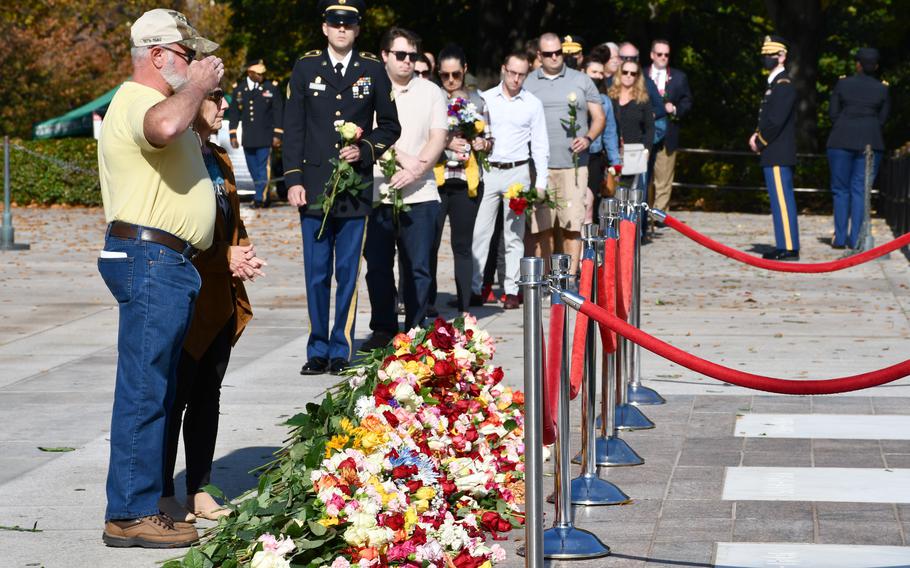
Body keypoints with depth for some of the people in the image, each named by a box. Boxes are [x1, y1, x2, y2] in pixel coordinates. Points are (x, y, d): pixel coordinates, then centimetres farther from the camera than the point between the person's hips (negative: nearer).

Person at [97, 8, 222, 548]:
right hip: (150, 260, -11)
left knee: (158, 391, 13)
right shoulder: (138, 101, -11)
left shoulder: (159, 102, 24)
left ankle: (142, 503, 19)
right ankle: (130, 514, -7)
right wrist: (195, 85, -19)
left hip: (167, 264, 11)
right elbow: (165, 126, -34)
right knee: (144, 390, -9)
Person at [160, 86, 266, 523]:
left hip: (222, 299, 9)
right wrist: (225, 258, -16)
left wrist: (243, 253, 3)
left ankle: (199, 490, 17)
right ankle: (164, 495, 5)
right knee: (175, 395, -3)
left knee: (208, 395, 11)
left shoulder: (218, 158, 17)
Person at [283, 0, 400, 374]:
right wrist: (293, 180, -1)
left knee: (348, 273, 2)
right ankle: (318, 352, 10)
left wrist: (365, 150, -6)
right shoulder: (305, 67, 6)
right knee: (316, 274, 3)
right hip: (314, 188, 0)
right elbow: (293, 128, 6)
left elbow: (389, 126, 12)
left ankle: (341, 351, 9)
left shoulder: (373, 70, 6)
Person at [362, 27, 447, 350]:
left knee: (418, 267, 0)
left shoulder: (431, 92, 10)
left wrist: (415, 171, -12)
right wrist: (402, 159, -13)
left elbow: (438, 139, 3)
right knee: (378, 266, 3)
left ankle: (415, 331, 7)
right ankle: (383, 329, 12)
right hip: (376, 193, 0)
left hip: (419, 193, 0)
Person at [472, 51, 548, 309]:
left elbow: (540, 146, 6)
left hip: (517, 173, 0)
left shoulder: (533, 104, 6)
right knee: (479, 231, -4)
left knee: (514, 235, 4)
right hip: (487, 171, 0)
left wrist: (540, 183, 0)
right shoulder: (485, 99, 6)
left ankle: (512, 290, 8)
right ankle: (474, 287, 0)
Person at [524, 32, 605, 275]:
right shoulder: (527, 84, 11)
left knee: (573, 224, -5)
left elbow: (599, 117, 12)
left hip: (573, 164, -1)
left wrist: (588, 139, -8)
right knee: (540, 227, 0)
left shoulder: (581, 81, 10)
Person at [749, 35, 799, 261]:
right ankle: (786, 246, 15)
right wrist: (758, 135, 8)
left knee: (782, 199, -10)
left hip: (778, 155, -10)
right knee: (781, 199, 11)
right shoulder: (774, 84, 19)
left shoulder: (783, 85, -13)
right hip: (775, 154, 10)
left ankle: (789, 248, -10)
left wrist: (760, 142, -9)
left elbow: (776, 121, -20)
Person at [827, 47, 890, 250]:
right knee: (860, 190, 4)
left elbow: (833, 113, 3)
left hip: (841, 141, -1)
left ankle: (840, 238, 2)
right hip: (870, 142, 1)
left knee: (841, 190, 7)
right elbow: (883, 118, 5)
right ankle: (855, 239, -2)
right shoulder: (882, 89, 1)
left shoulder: (843, 84, -2)